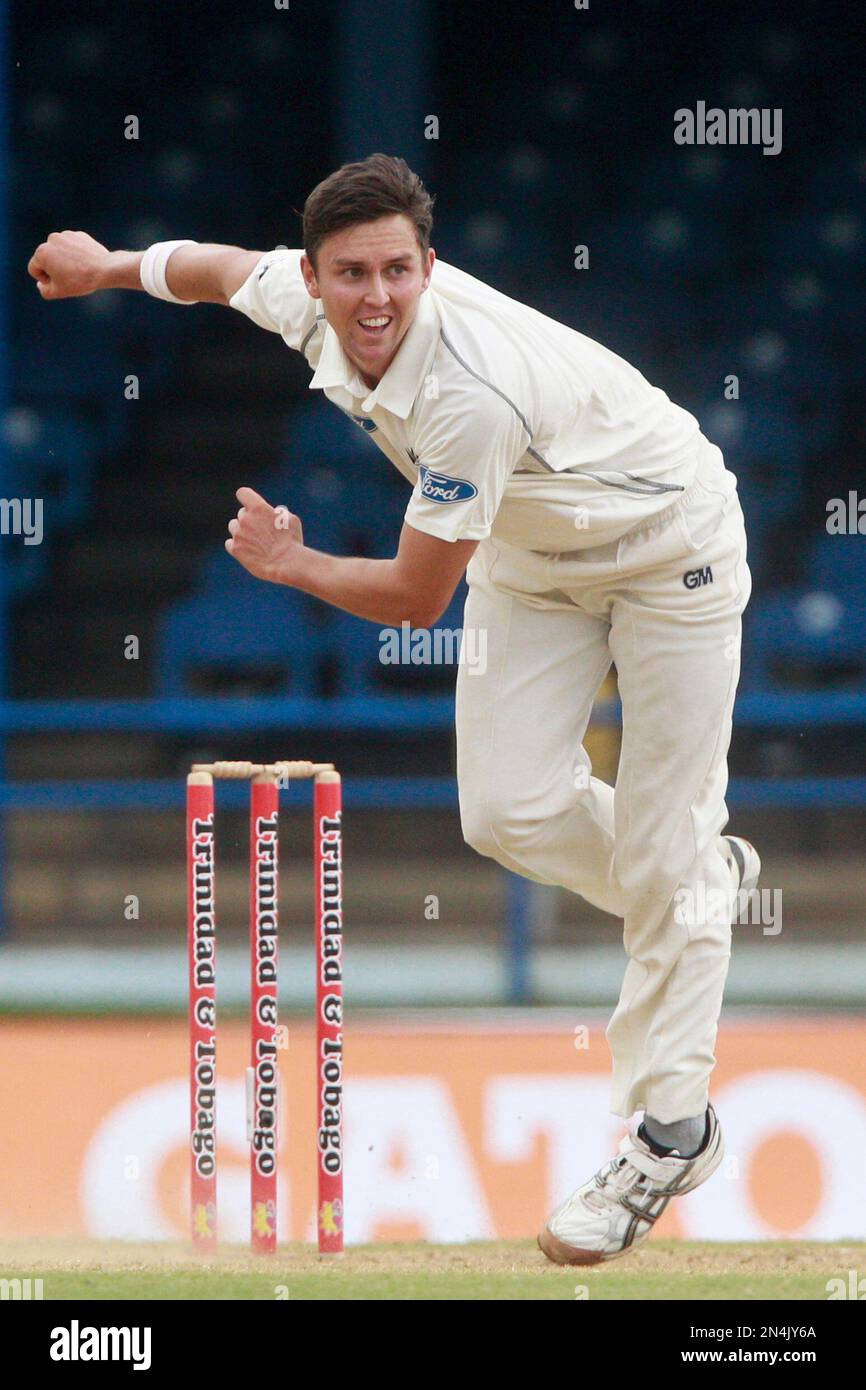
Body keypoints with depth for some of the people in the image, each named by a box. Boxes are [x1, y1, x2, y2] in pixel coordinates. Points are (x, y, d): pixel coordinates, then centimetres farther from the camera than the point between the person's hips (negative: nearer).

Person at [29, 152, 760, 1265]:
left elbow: (415, 599, -28)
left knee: (660, 857, -7)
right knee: (507, 811, -5)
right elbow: (226, 267, 11)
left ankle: (670, 1133, 3)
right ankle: (704, 879, 25)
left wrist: (290, 567, -13)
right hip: (535, 560, 7)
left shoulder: (471, 392, -39)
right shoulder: (306, 304, -16)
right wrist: (108, 266, 24)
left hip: (667, 553, -7)